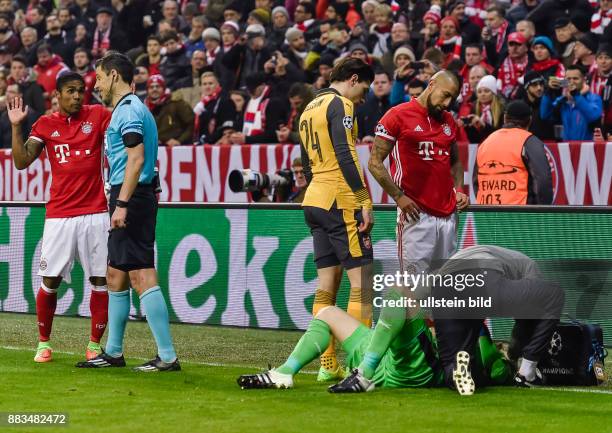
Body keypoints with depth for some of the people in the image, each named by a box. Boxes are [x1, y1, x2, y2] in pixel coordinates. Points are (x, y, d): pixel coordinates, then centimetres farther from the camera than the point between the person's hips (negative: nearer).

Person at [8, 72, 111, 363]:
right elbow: (21, 161, 0)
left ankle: (94, 344, 12)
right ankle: (44, 343, 17)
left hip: (96, 213, 0)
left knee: (102, 281, -1)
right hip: (59, 215, 0)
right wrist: (16, 127, -8)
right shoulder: (46, 124, 7)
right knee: (49, 282, 0)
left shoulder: (98, 116, 4)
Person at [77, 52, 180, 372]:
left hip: (132, 199, -11)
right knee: (115, 275, 16)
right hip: (130, 200, 11)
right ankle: (113, 352, 25)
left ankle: (167, 356, -16)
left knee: (141, 276, -13)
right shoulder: (128, 109, 20)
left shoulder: (129, 110, -12)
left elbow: (136, 158, -22)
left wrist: (122, 204, -26)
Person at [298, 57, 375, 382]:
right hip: (341, 201, -9)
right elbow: (345, 155, -19)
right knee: (361, 282, -7)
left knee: (327, 285, 9)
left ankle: (328, 365, 8)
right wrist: (364, 201, -19)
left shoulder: (310, 108, 19)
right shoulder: (339, 105, -8)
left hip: (314, 200, 9)